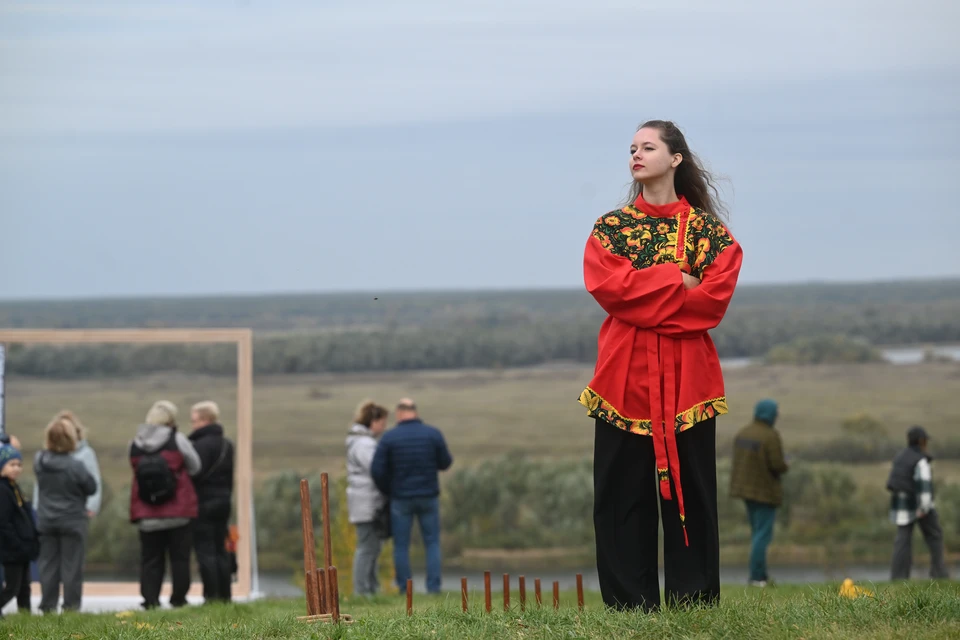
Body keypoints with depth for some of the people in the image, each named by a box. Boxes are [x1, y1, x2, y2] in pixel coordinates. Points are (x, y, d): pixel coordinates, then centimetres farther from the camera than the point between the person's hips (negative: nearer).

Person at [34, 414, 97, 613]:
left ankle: (48, 604, 11)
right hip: (72, 520, -4)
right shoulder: (75, 466, -20)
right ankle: (71, 604, 4)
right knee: (72, 565, 4)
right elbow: (91, 488, -9)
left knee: (48, 564, 11)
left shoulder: (39, 461, -7)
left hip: (46, 520, 4)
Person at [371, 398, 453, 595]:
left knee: (401, 545, 7)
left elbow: (377, 470, -9)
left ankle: (405, 590, 4)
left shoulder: (389, 437, -7)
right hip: (428, 497, 1)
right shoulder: (433, 434, -5)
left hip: (401, 499, -1)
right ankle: (433, 587, 1)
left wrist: (387, 492, 8)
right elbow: (445, 463, 2)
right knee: (432, 543, 9)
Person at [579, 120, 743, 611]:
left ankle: (694, 603, 4)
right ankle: (630, 605, 2)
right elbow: (607, 285, -7)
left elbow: (715, 296, -8)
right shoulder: (609, 228, 10)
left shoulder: (708, 230, 6)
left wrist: (643, 296, -11)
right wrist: (676, 281, -11)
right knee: (622, 492, -1)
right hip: (625, 374, 1)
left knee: (689, 488, -1)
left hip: (687, 375, -1)